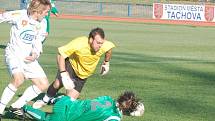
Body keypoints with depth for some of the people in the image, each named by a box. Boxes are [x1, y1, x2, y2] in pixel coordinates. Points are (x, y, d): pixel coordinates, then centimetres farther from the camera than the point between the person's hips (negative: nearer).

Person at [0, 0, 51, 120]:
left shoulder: (42, 23, 4)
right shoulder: (19, 15, -15)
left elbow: (38, 41, 6)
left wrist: (36, 54, -15)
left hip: (29, 57, 7)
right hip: (14, 54, -7)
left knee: (43, 84, 1)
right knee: (18, 78, -34)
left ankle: (16, 106, 10)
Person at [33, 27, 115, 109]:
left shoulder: (104, 46, -28)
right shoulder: (79, 44, -37)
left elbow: (109, 47, -1)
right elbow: (61, 55, -28)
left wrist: (106, 63, 9)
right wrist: (64, 74, -35)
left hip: (84, 74, 3)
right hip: (72, 64, -3)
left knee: (70, 99, -6)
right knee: (58, 84, -23)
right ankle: (45, 100, 8)